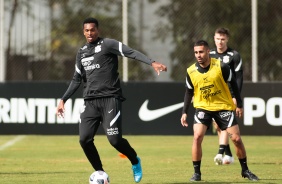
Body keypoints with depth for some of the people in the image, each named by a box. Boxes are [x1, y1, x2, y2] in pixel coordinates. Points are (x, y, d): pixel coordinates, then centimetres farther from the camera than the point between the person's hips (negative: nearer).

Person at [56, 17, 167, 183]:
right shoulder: (81, 53, 18)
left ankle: (135, 161, 15)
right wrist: (63, 99, 20)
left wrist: (152, 62, -27)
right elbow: (77, 80, 25)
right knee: (84, 139, -7)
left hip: (110, 99, -6)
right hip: (90, 102, 6)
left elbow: (131, 52, -13)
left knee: (115, 139, -15)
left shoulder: (107, 44, -2)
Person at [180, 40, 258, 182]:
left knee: (236, 138, -3)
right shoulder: (191, 72, -7)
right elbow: (189, 92, 7)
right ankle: (197, 173, -6)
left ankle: (245, 170, 16)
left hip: (224, 107, -1)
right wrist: (184, 112, 2)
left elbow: (233, 85, -3)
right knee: (197, 137, -18)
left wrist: (239, 105, 0)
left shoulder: (221, 67, -14)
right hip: (202, 107, 1)